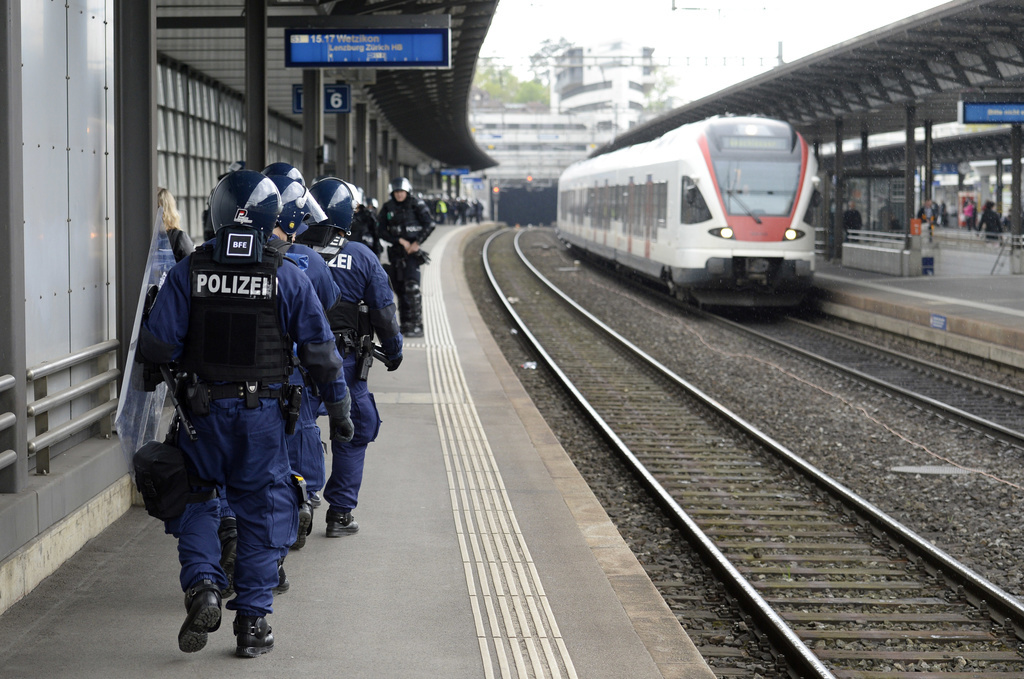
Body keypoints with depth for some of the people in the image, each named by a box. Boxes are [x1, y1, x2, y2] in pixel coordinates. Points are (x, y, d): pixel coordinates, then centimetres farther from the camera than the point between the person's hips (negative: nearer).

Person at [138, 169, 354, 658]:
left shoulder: (188, 272, -6)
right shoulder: (288, 278, -5)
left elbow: (157, 346, -9)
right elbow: (320, 351, -1)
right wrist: (339, 409, 8)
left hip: (202, 410, 0)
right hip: (262, 413, 0)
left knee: (197, 501, 17)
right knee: (261, 511, 10)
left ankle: (201, 585, -6)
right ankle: (252, 621, 12)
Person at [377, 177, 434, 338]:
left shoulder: (417, 205, -3)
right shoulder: (387, 208, 7)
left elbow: (429, 225, -6)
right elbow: (381, 231, 2)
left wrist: (417, 242, -14)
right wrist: (400, 240, -9)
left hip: (412, 251, -4)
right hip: (396, 251, 5)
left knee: (412, 286, -16)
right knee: (400, 288, 7)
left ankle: (417, 325, -18)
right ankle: (405, 324, 15)